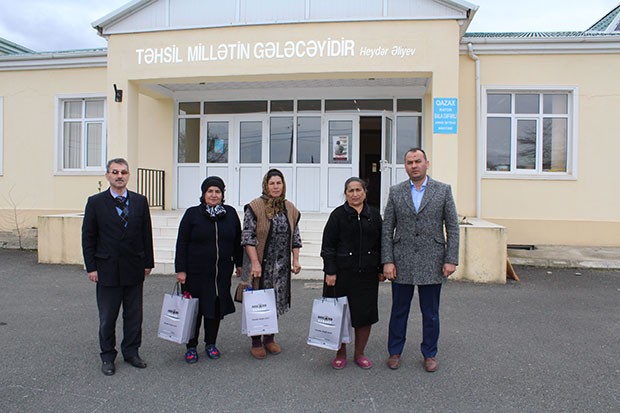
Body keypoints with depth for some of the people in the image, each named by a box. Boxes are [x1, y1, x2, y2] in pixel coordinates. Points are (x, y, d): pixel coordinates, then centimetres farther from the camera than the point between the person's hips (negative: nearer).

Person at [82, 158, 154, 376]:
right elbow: (88, 236, -1)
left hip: (134, 269, 2)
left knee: (134, 315, 11)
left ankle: (131, 352, 27)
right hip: (107, 269, -2)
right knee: (107, 317, 10)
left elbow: (146, 234, 6)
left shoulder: (140, 201, 4)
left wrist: (148, 263, 4)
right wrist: (91, 267, -5)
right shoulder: (96, 202, -2)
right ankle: (108, 356, 25)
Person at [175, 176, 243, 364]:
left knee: (216, 308, 11)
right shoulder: (192, 214, -3)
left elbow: (237, 241, 12)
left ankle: (210, 343, 28)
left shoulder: (231, 213, 5)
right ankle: (191, 347, 21)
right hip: (196, 272, -2)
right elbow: (181, 243, -3)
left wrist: (238, 263, 12)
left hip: (222, 272, 3)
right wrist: (180, 270, -8)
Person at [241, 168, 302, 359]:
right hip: (260, 264, -4)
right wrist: (255, 263, -16)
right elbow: (247, 237, -10)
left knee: (277, 301, 11)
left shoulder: (290, 209, 9)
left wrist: (296, 260, 9)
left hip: (282, 266, 5)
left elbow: (295, 237, 14)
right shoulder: (255, 207, -7)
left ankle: (269, 338, 28)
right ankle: (256, 342, 17)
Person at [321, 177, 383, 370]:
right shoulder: (338, 215, -2)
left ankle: (359, 354, 26)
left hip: (367, 274, 3)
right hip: (342, 273, -3)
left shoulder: (374, 215, 8)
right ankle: (341, 354, 24)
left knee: (365, 313, 8)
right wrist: (330, 272, -11)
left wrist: (381, 269, 7)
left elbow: (380, 244, 11)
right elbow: (328, 245, -5)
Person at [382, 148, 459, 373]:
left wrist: (451, 259, -6)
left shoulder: (443, 190, 1)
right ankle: (395, 352, 29)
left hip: (431, 263, 0)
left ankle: (430, 354, 30)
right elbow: (387, 229, 2)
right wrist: (387, 261, -5)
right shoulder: (395, 192, 3)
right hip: (402, 263, 1)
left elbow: (453, 227, 1)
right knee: (399, 310, 12)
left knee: (430, 313, 11)